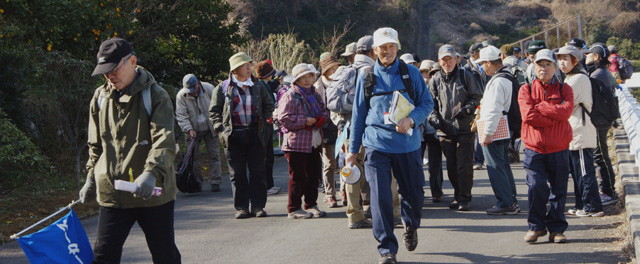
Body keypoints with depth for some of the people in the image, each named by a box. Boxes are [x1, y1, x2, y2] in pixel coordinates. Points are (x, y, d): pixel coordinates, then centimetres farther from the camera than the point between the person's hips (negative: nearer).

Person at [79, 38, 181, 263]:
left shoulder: (155, 95, -8)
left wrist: (151, 173, -35)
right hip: (111, 193, 4)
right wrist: (91, 178, 16)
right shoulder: (100, 97, 9)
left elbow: (165, 142, -19)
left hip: (153, 192, -3)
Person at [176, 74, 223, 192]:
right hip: (194, 131, 0)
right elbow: (181, 116, -10)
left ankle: (215, 182, 4)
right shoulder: (181, 96, -12)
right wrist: (189, 129, -22)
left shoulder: (209, 89, -11)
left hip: (210, 129, 0)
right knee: (193, 157, 0)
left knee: (214, 155, -1)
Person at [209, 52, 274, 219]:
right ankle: (241, 207, 11)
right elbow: (214, 111, 6)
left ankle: (258, 206, 11)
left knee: (257, 172, 3)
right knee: (237, 174, 3)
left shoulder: (258, 86, 10)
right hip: (234, 136, -1)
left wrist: (264, 123, 7)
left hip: (255, 134, 2)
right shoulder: (223, 88, 3)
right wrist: (221, 128, -5)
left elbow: (268, 105, 20)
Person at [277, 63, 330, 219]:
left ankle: (311, 205, 23)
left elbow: (324, 111, 23)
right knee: (298, 177, -4)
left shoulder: (315, 95, 16)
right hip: (296, 143, -7)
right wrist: (305, 121, -16)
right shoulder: (290, 96, -8)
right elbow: (283, 117, -16)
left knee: (313, 175, 11)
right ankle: (294, 209, 5)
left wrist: (321, 119, -1)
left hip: (314, 143, 7)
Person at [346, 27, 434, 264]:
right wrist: (353, 149, 11)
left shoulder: (411, 73, 3)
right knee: (380, 197, -8)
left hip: (408, 144, 1)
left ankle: (410, 226, 42)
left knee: (414, 193, 9)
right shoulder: (366, 77, 5)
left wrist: (411, 120, -15)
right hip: (376, 144, 0)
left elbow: (427, 102, 6)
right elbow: (358, 113, 11)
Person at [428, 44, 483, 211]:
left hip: (465, 128, -3)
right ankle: (458, 195, 19)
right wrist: (434, 118, -2)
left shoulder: (465, 76, 3)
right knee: (451, 166, 7)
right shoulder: (435, 80, 10)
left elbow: (477, 97, 5)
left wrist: (465, 109, -11)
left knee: (464, 164, -7)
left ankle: (464, 198, -1)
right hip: (445, 130, 3)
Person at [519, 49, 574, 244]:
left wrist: (539, 107, -12)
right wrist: (553, 117, -12)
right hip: (534, 149, -1)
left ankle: (556, 229, 16)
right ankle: (536, 226, 4)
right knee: (536, 186, -13)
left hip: (559, 149, 1)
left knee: (558, 190, 5)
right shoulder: (526, 90, 5)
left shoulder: (564, 89, 7)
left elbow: (566, 111, -14)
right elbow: (527, 114, -12)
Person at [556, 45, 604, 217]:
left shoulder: (579, 78, -14)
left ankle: (592, 207, -4)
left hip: (581, 131, -10)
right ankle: (582, 205, 20)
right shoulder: (571, 78, 17)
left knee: (585, 171, -7)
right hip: (573, 132, 10)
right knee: (577, 171, 14)